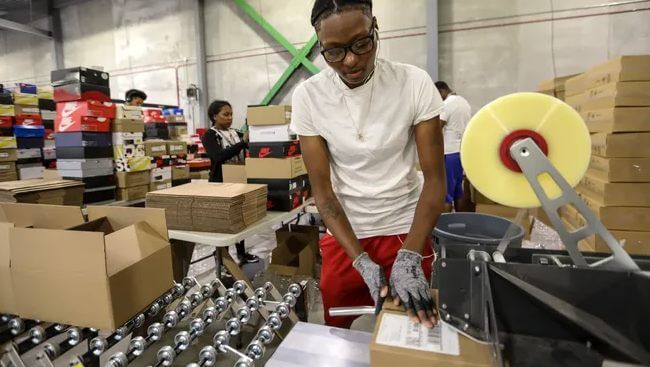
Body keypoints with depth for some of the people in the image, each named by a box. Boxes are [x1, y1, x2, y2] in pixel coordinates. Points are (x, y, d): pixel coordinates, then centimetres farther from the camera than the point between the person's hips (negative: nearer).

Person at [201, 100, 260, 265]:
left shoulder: (236, 133, 11)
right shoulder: (209, 136, -7)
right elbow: (219, 156, -25)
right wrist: (243, 143, -31)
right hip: (221, 184, -6)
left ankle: (241, 252, 29)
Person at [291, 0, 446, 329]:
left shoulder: (415, 83, -13)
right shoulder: (308, 96, -12)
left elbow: (435, 179, -12)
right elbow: (322, 191, -11)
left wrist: (409, 257, -23)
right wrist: (362, 262, -19)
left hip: (406, 231, 0)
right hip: (343, 234, 1)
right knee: (337, 334, 17)